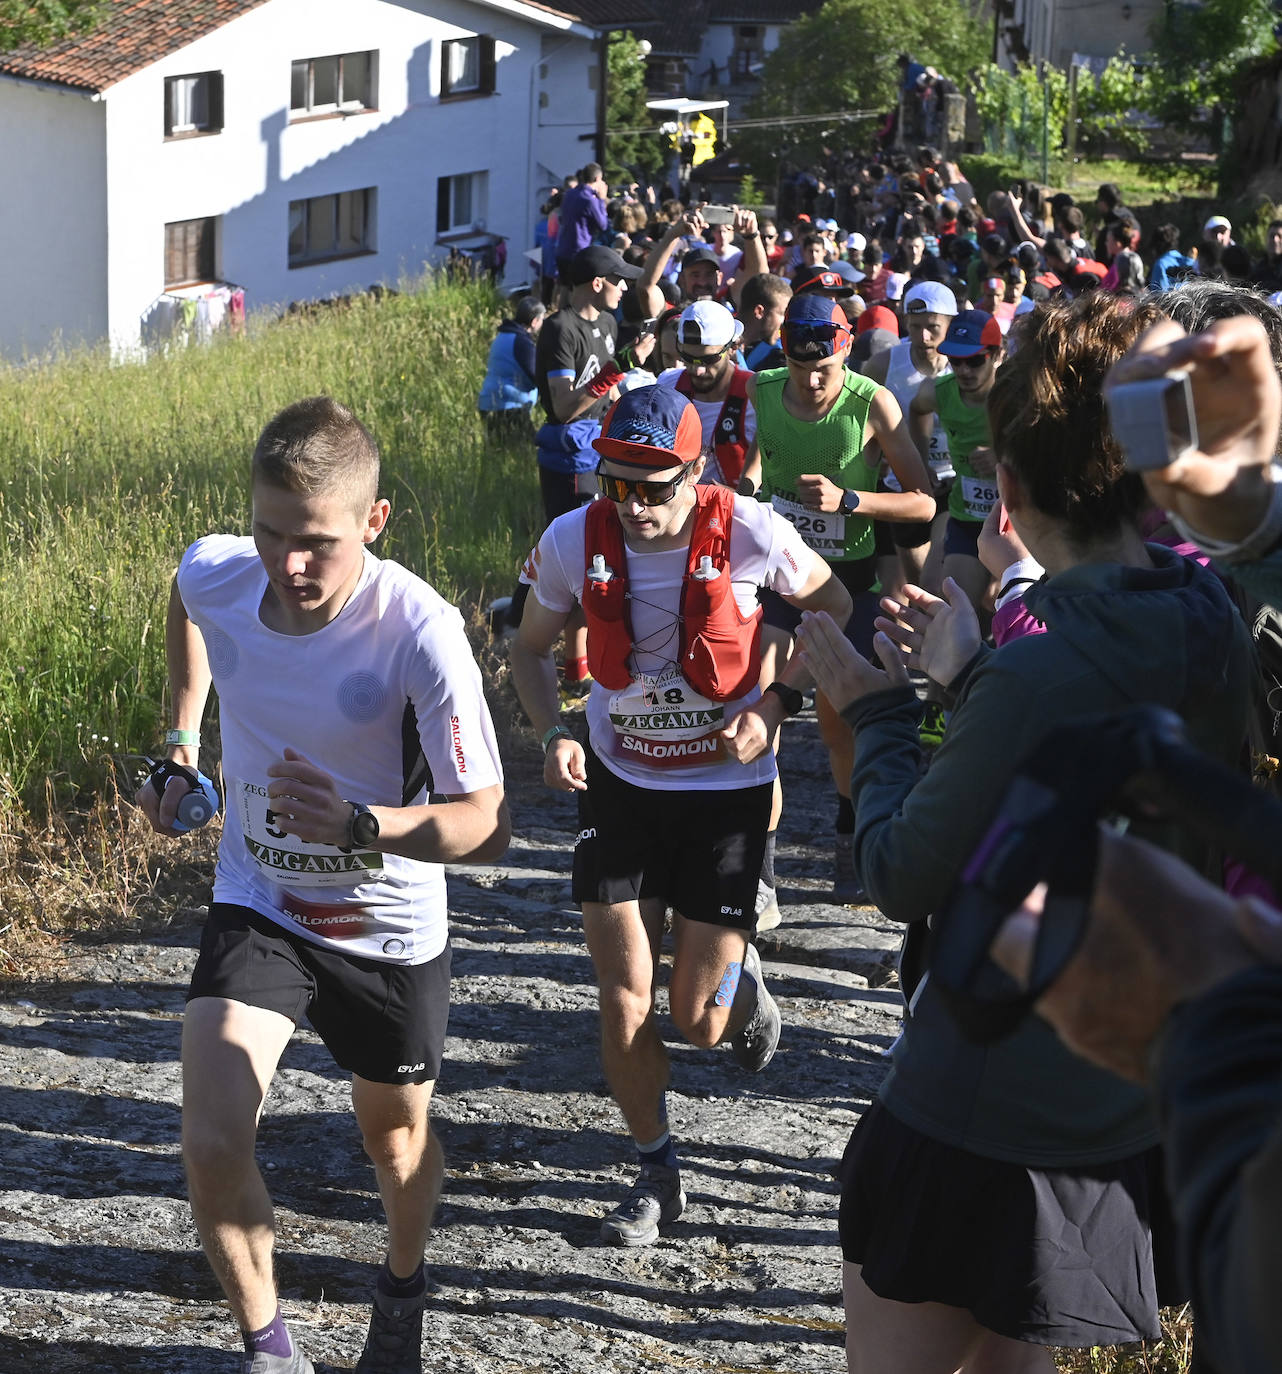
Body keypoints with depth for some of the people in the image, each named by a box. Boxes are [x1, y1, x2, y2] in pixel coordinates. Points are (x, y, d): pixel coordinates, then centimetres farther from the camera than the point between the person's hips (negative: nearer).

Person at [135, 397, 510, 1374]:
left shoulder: (420, 633, -30)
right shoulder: (214, 573, -17)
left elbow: (486, 825, -28)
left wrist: (360, 826, -44)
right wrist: (183, 734, 6)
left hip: (388, 927, -2)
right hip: (256, 906, 2)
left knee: (396, 1135, 19)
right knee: (212, 1148, -15)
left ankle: (403, 1291, 53)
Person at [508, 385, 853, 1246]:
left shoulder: (749, 533, -20)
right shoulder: (574, 542, -14)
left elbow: (837, 611, 0)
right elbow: (531, 649, 6)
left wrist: (776, 704, -14)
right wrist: (552, 734, -12)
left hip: (726, 785, -2)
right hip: (620, 781, 2)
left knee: (697, 1020, 1)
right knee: (623, 1003, -2)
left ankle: (741, 981, 40)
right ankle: (658, 1175, 21)